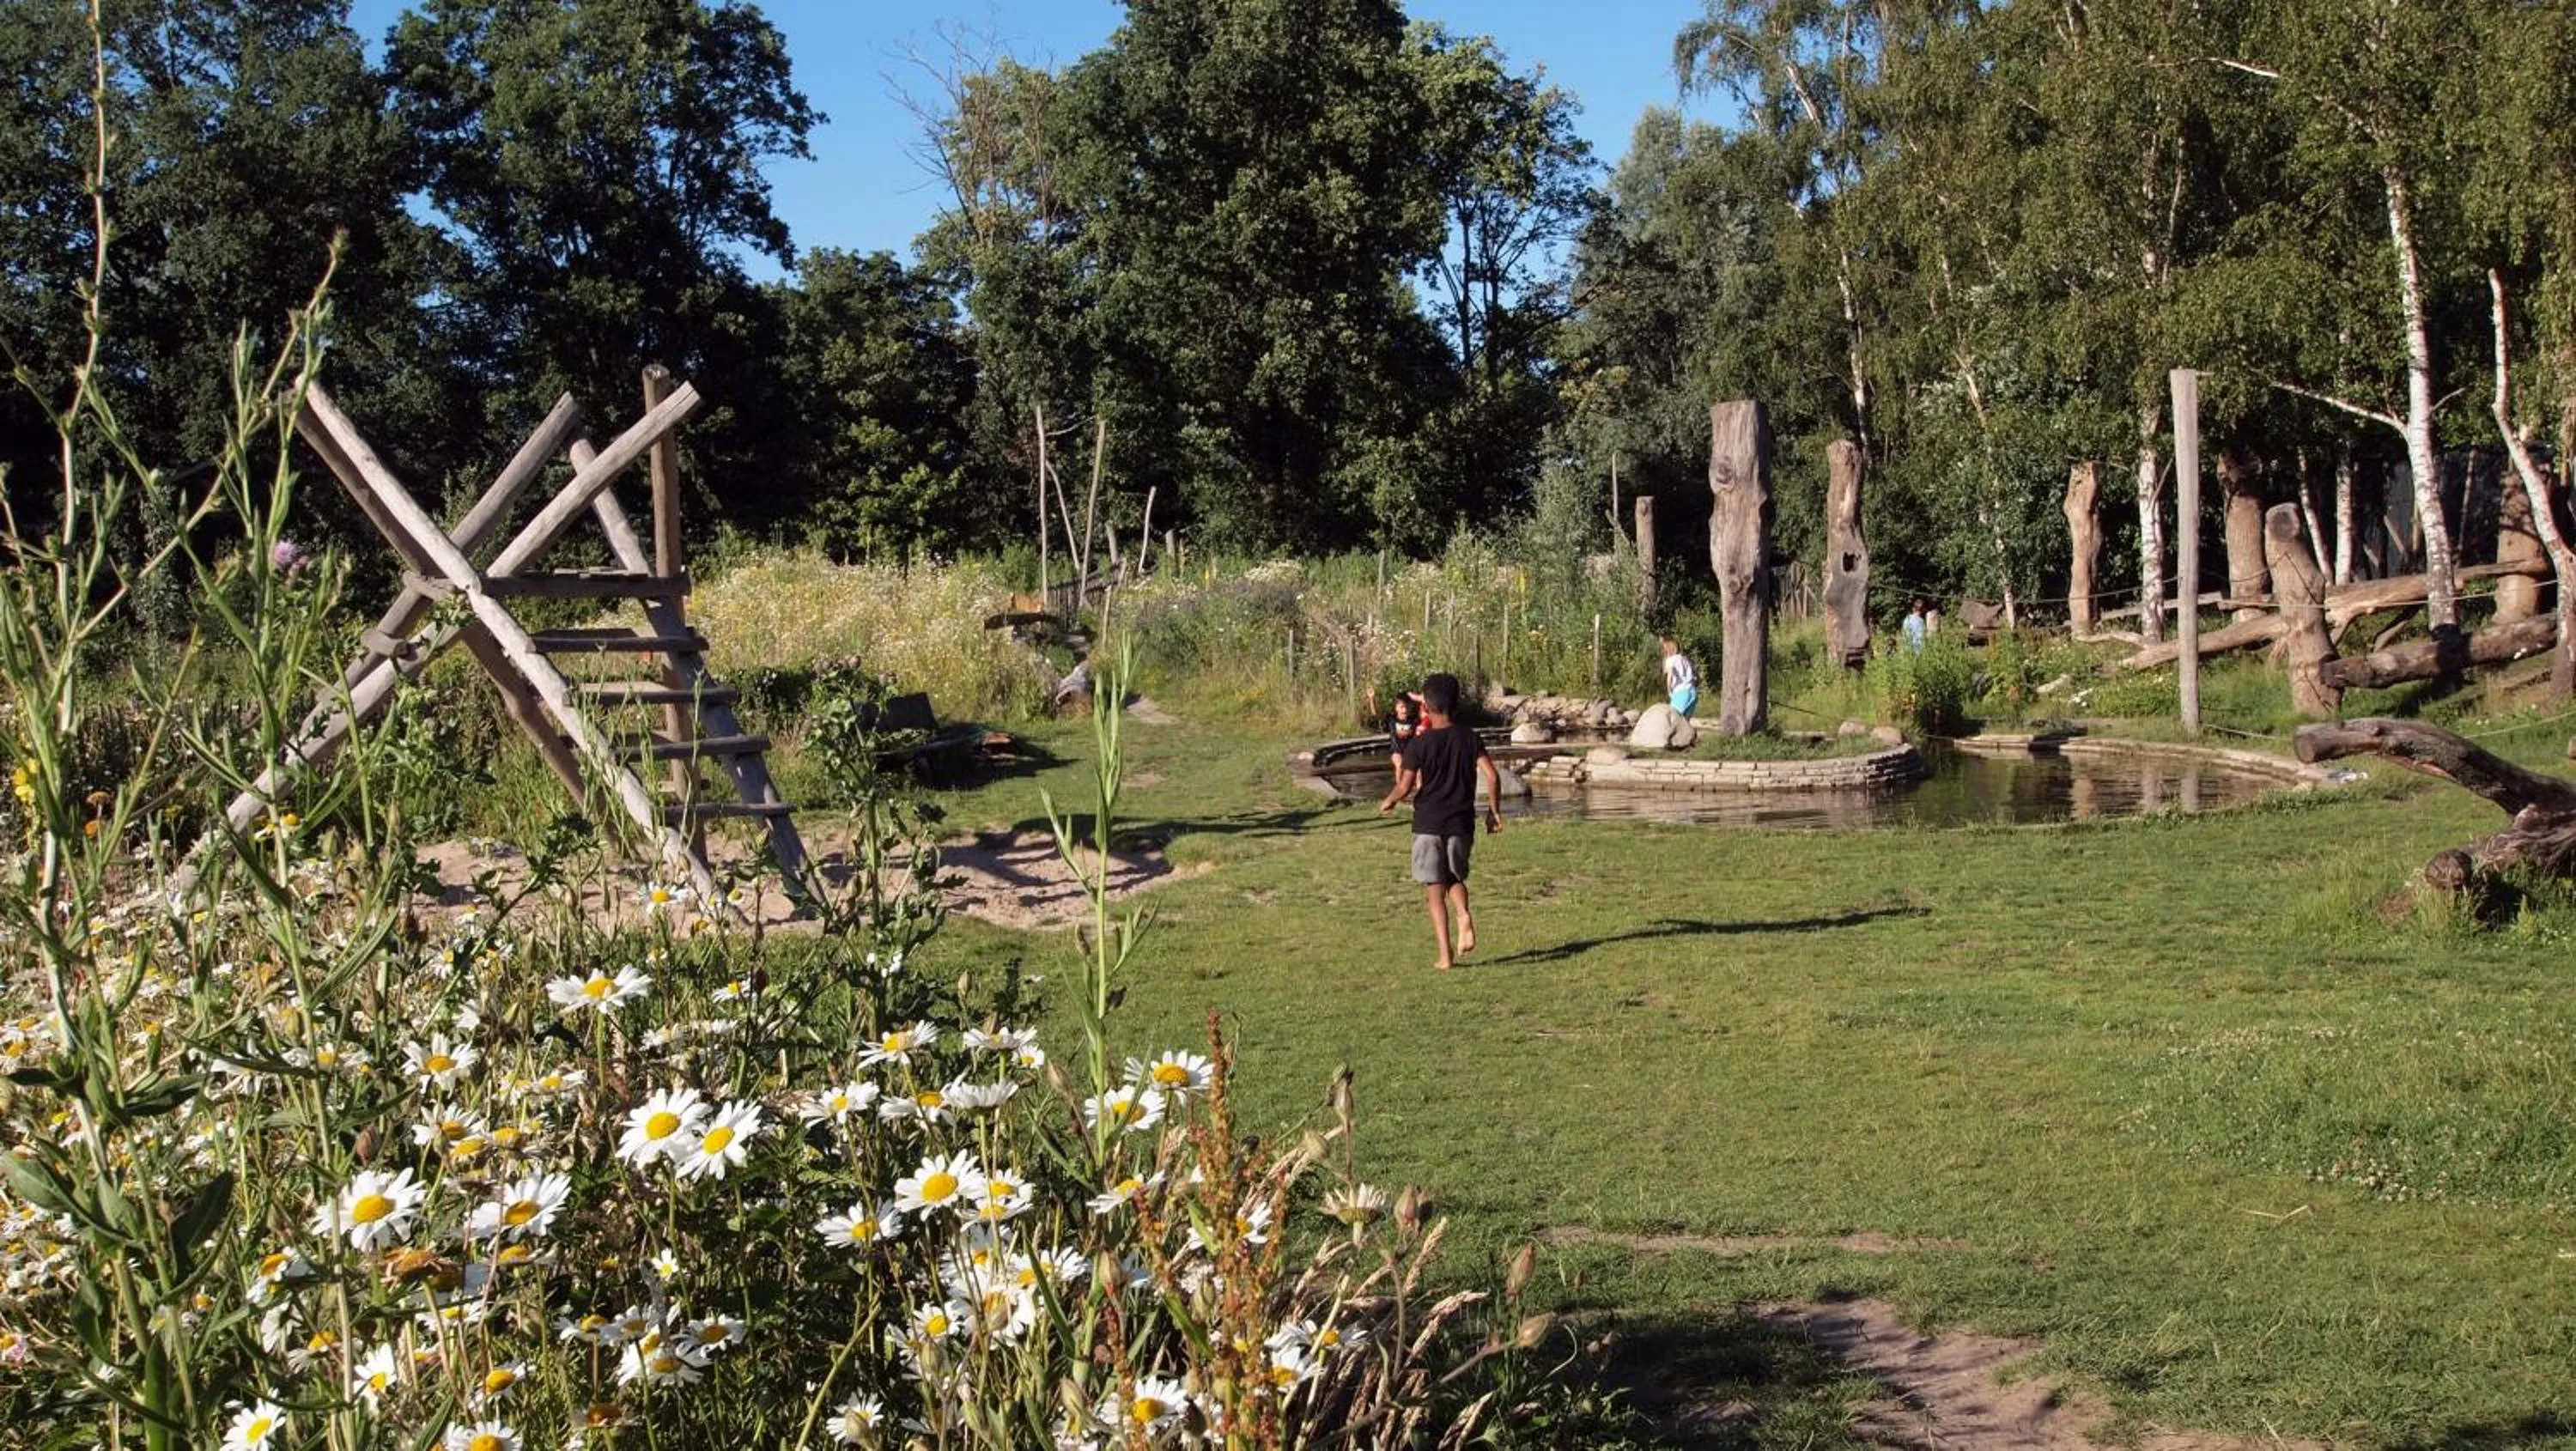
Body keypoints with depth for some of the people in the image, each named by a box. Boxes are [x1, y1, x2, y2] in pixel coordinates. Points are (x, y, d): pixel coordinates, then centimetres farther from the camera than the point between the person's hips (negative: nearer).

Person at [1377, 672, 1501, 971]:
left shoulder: (1419, 744, -8)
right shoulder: (1469, 739, 1)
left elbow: (1405, 788, -11)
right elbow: (1492, 776, -6)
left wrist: (1388, 802, 10)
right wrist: (1494, 811, 5)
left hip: (1428, 824, -3)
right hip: (1461, 823, 3)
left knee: (1435, 890, 4)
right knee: (1455, 878, 21)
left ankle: (1445, 955, -1)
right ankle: (1464, 915, -11)